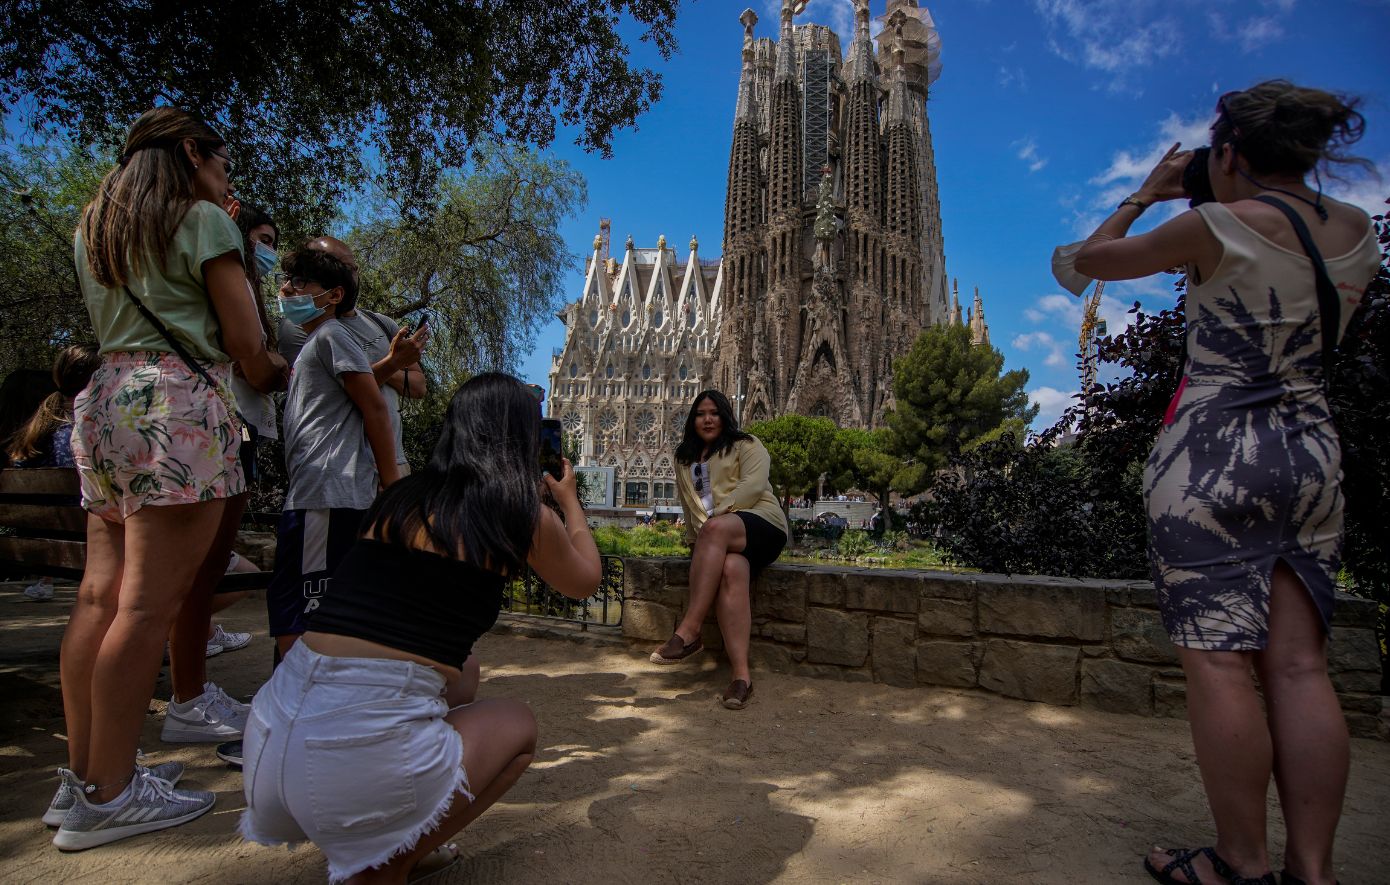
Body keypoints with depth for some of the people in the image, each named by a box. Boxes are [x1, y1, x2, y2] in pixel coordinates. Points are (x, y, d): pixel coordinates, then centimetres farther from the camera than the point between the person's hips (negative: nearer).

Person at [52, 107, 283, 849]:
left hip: (105, 400, 8)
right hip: (179, 407, -8)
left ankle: (83, 775, 15)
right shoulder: (204, 220, 0)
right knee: (148, 605, -7)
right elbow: (246, 347, -5)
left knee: (101, 595, 8)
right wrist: (273, 376, 16)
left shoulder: (92, 229, 23)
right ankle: (106, 796, -1)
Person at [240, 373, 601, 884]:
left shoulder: (401, 497, 12)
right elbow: (585, 582, 20)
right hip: (363, 750, -6)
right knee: (516, 726, 22)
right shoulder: (526, 517, -2)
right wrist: (570, 502, 37)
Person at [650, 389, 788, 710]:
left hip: (761, 523, -3)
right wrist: (696, 537, 6)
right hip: (719, 539, 3)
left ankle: (689, 631, -39)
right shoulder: (686, 459, 27)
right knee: (731, 570, -34)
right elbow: (689, 506, 24)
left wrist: (717, 514, -15)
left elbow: (754, 484, -6)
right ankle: (741, 674, -43)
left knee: (716, 529, -38)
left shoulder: (746, 445, 11)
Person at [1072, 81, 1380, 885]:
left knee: (1219, 661, 0)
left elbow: (1091, 259, 2)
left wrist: (1146, 194, 19)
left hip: (1213, 453, -7)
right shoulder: (1357, 231, 10)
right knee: (1299, 665, 8)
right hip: (1314, 453, 7)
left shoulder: (1219, 226, -9)